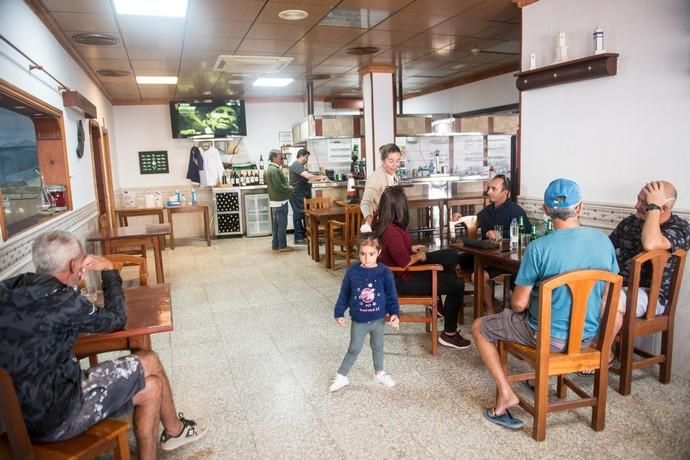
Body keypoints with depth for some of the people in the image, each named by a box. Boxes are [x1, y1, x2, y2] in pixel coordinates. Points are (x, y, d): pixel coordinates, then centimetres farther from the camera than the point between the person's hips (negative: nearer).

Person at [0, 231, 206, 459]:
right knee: (149, 363, 5)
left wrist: (74, 277, 14)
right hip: (54, 415, -8)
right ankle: (174, 430, 29)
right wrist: (109, 270, 3)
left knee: (150, 387, 12)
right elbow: (115, 319, -5)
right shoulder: (61, 301, -22)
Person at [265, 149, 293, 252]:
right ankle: (282, 246, 3)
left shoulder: (268, 169, 12)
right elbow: (279, 186, -23)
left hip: (274, 200, 10)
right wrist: (290, 189, -7)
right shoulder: (274, 170, -19)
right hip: (280, 201, -10)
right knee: (282, 224, -3)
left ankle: (275, 245, 20)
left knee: (276, 224, 14)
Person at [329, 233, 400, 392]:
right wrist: (339, 313, -1)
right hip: (358, 321, -1)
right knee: (354, 349, 11)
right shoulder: (352, 272, -12)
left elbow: (391, 295, -5)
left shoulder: (385, 273, -13)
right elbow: (344, 294, -3)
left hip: (378, 319, 1)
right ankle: (341, 376, 27)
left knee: (377, 346, 20)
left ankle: (379, 373, 42)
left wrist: (394, 313, -15)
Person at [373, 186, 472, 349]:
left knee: (452, 255, 12)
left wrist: (412, 249, 7)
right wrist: (419, 256, -9)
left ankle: (439, 299, 24)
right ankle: (449, 334, 7)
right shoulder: (391, 231, -32)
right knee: (457, 285, -6)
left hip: (397, 270, 10)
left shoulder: (381, 221, -1)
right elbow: (405, 262, -29)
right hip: (401, 278, -10)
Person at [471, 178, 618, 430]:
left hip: (548, 337, -5)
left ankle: (505, 393, 7)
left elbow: (519, 304, -17)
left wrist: (523, 302, 5)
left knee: (479, 327, 13)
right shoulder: (604, 241, -8)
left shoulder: (539, 247, -24)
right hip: (588, 335, 6)